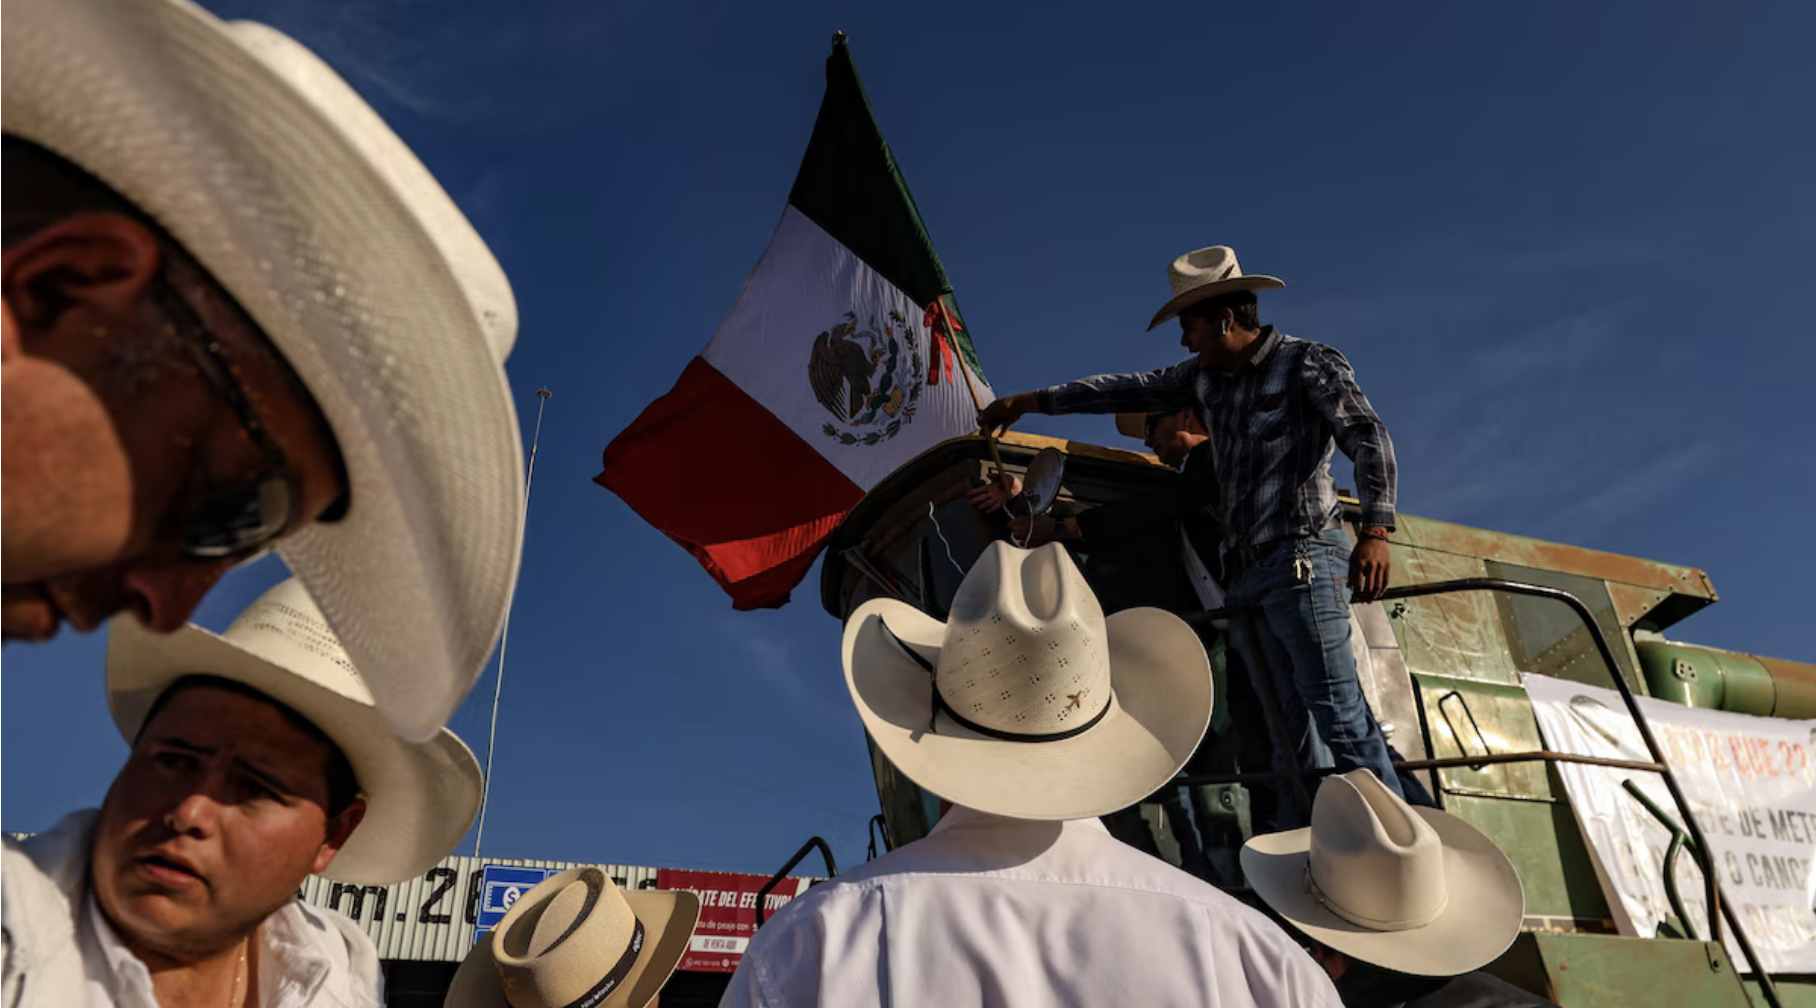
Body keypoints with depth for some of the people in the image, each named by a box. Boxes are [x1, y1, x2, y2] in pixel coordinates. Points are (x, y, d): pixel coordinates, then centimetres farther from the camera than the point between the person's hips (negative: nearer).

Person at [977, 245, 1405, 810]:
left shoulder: (1308, 364, -1)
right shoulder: (1206, 377, 20)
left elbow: (1369, 439, -10)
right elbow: (1130, 390, 26)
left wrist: (1374, 533, -24)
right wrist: (1030, 402, 27)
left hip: (1301, 558, -7)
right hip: (1244, 574, 7)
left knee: (1339, 712, -12)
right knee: (1291, 726, 3)